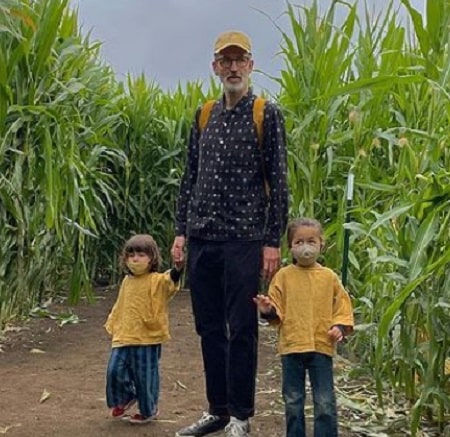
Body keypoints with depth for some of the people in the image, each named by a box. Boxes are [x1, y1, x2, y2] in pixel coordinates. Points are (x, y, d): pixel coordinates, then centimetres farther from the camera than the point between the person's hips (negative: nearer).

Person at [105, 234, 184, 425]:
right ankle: (125, 397, 33)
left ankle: (148, 410, 25)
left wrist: (178, 267, -53)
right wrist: (112, 325, 27)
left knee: (145, 376, 4)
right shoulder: (127, 281, 11)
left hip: (148, 339, -6)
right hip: (124, 337, 6)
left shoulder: (157, 280, -10)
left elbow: (171, 280, -33)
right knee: (115, 370, 5)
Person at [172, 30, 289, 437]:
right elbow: (190, 177, 16)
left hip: (244, 239, -5)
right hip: (202, 238, 5)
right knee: (209, 328, 11)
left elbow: (278, 182, -5)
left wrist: (273, 241, -9)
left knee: (241, 330, 0)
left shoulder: (267, 114, -2)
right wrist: (181, 231, 10)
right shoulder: (204, 116, 13)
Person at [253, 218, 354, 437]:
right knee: (293, 402, 12)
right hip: (291, 347, 1)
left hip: (321, 347, 0)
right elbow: (277, 311, 3)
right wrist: (268, 310, -18)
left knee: (325, 403, 2)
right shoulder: (283, 276, 1)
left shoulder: (329, 277, 3)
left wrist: (340, 327, -10)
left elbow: (342, 306, 6)